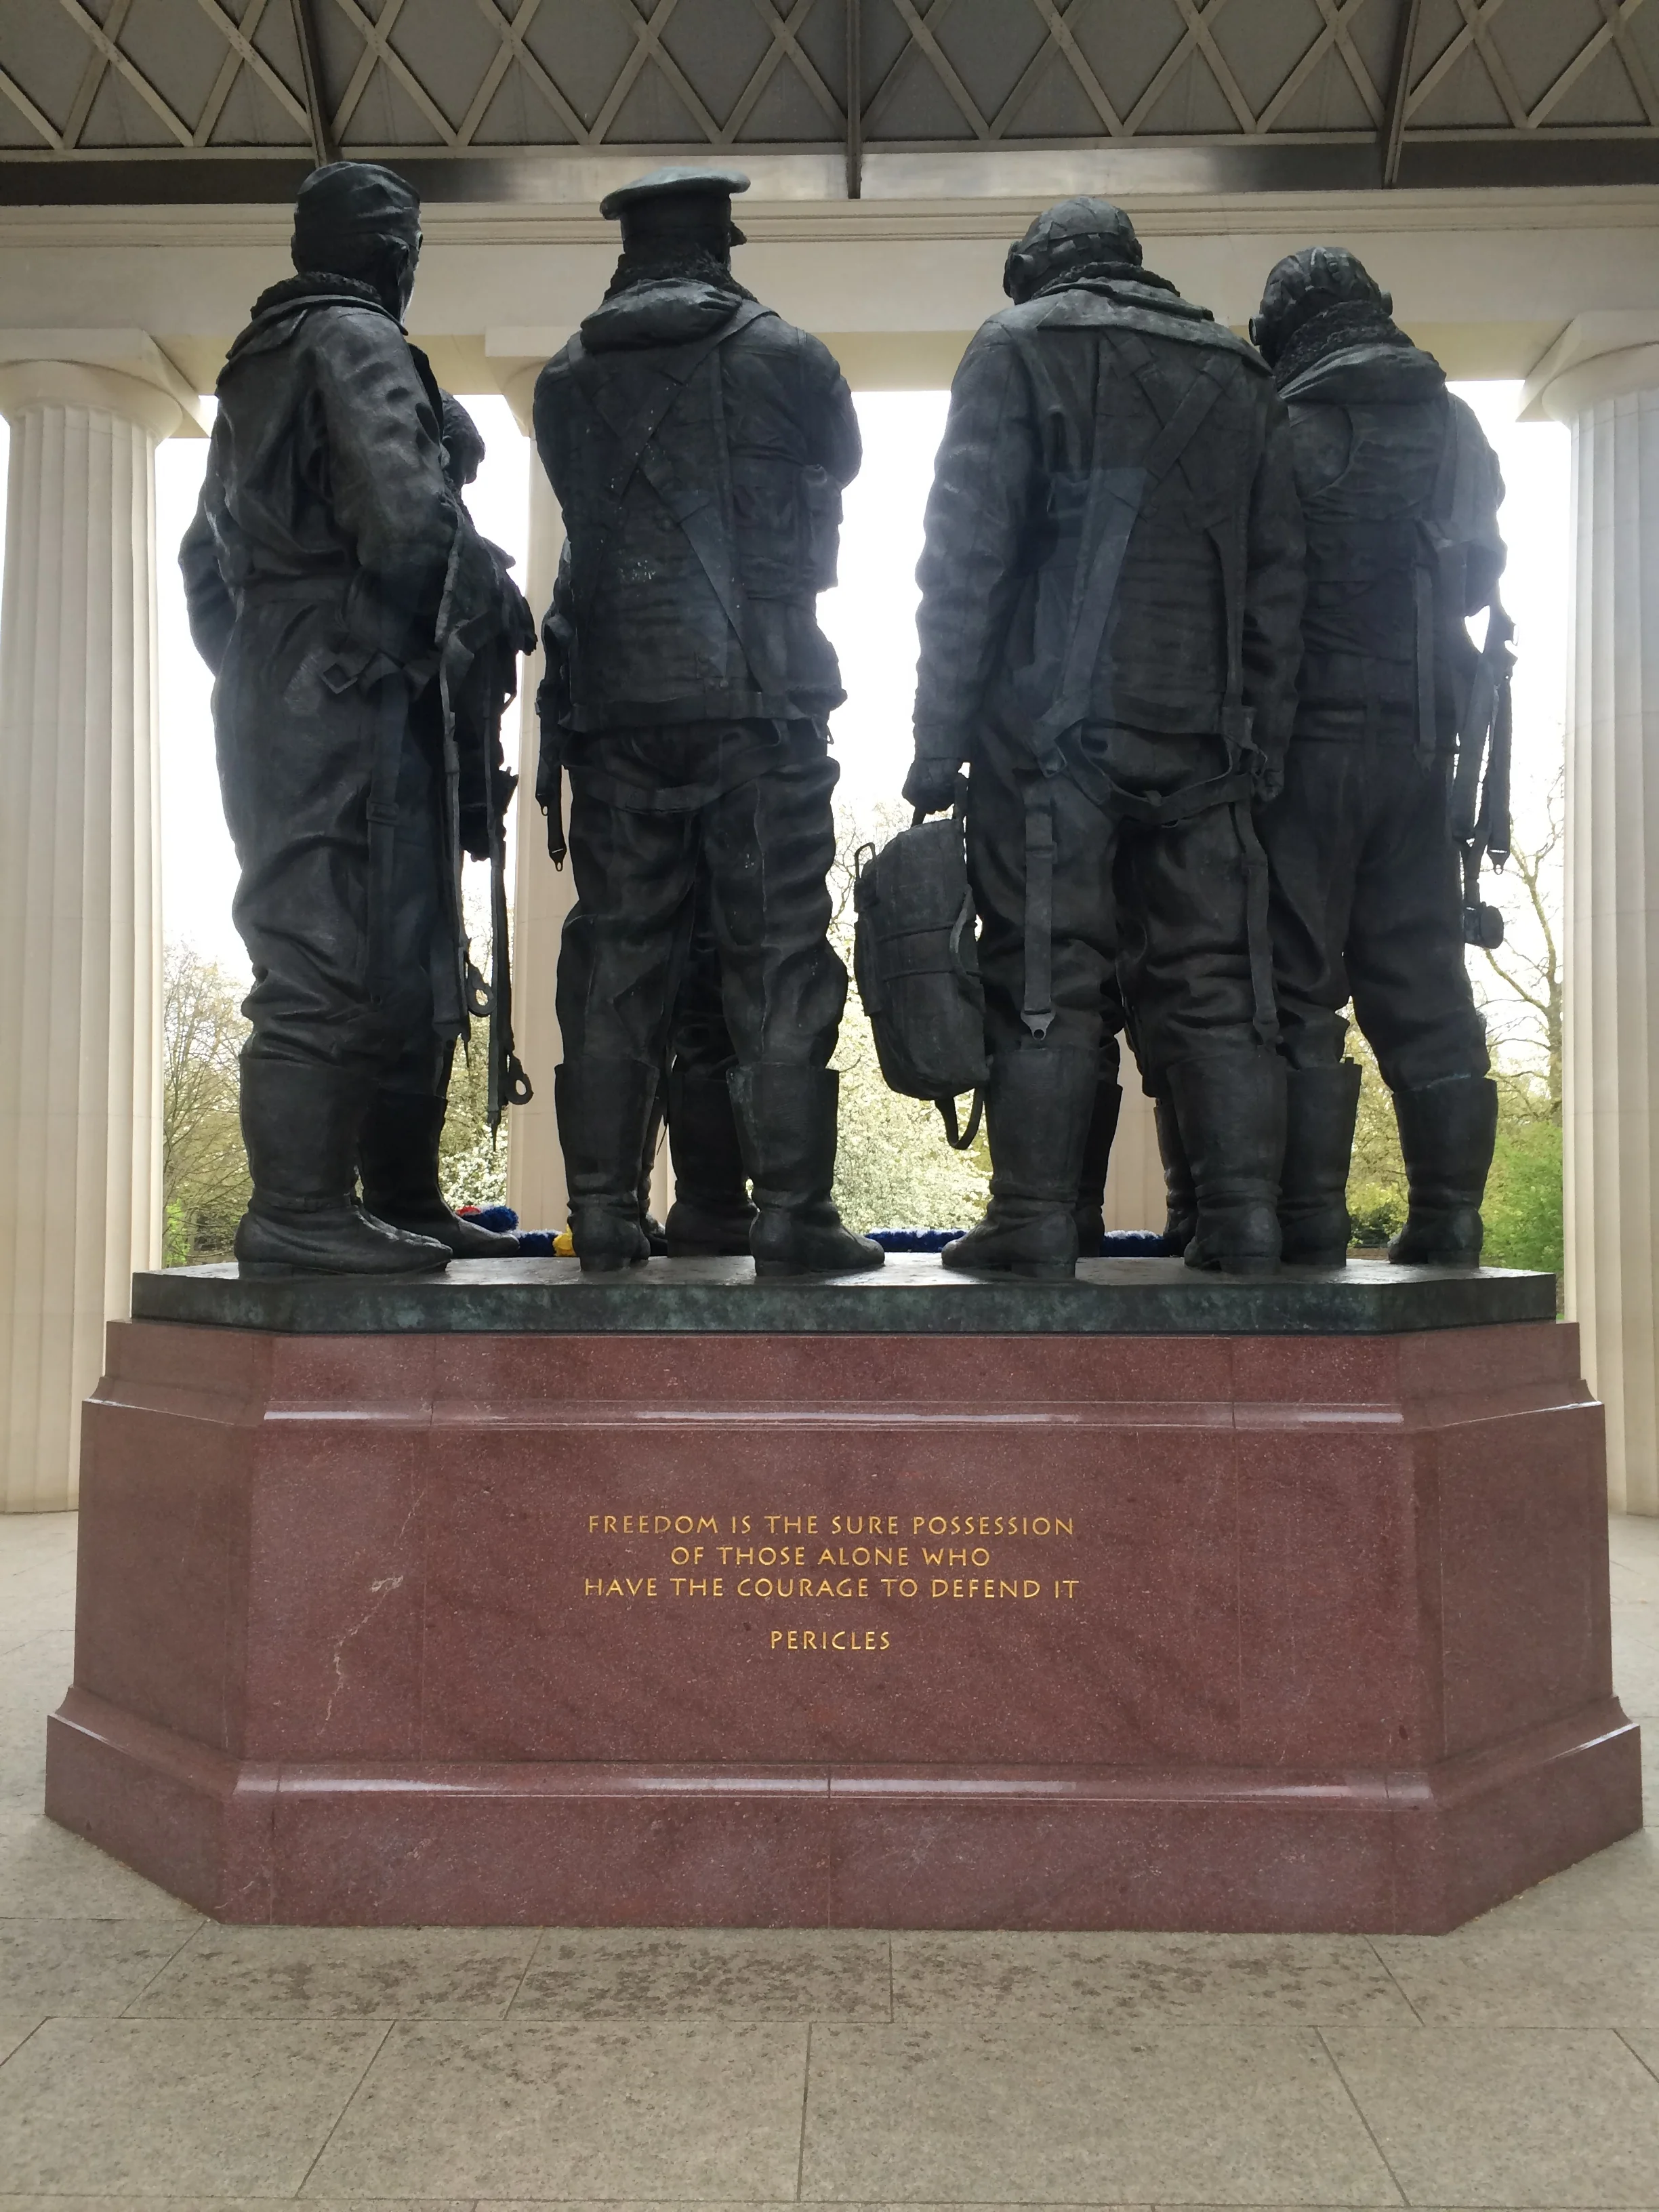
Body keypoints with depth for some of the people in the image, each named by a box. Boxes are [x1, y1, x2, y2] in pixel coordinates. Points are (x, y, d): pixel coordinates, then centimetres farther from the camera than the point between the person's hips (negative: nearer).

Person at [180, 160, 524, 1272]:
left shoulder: (258, 362, 24)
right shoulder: (359, 342, -3)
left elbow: (207, 554, 25)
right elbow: (408, 513, -19)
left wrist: (246, 668, 22)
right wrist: (478, 579, -1)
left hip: (272, 692, 9)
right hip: (347, 688, -9)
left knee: (402, 954, 10)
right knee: (331, 952, -11)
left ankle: (402, 1196, 12)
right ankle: (299, 1210, -11)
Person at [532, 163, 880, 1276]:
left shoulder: (566, 381, 10)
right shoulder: (786, 357, 4)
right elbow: (841, 474, 19)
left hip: (615, 701, 3)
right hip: (762, 694, -3)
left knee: (615, 956, 5)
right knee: (779, 955, -1)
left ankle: (605, 1208, 5)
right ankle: (790, 1208, -3)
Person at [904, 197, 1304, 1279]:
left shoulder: (1019, 348, 6)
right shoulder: (1241, 375, 20)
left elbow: (967, 555, -4)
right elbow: (1278, 579, 14)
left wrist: (939, 740, -4)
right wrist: (1263, 740, 14)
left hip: (1054, 727, -4)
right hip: (1202, 735, 4)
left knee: (1046, 976, -2)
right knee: (1213, 977, 6)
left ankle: (1037, 1222, 0)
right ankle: (1244, 1216, 5)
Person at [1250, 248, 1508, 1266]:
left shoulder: (1286, 437, -7)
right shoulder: (1457, 430, 12)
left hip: (1310, 732, -5)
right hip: (1424, 736, 5)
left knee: (1297, 984, -3)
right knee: (1424, 982, 7)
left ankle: (1308, 1221, -5)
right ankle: (1448, 1220, 8)